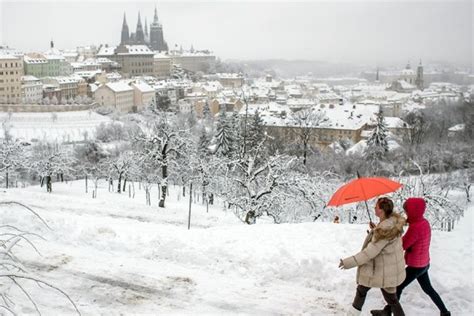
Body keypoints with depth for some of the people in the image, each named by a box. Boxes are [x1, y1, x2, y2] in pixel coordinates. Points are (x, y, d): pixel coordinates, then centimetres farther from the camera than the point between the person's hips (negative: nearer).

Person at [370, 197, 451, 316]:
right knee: (428, 288, 24)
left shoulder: (415, 227, -30)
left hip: (416, 266, -8)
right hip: (423, 263, 8)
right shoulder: (424, 222, -3)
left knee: (398, 287, 9)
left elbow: (401, 245, -22)